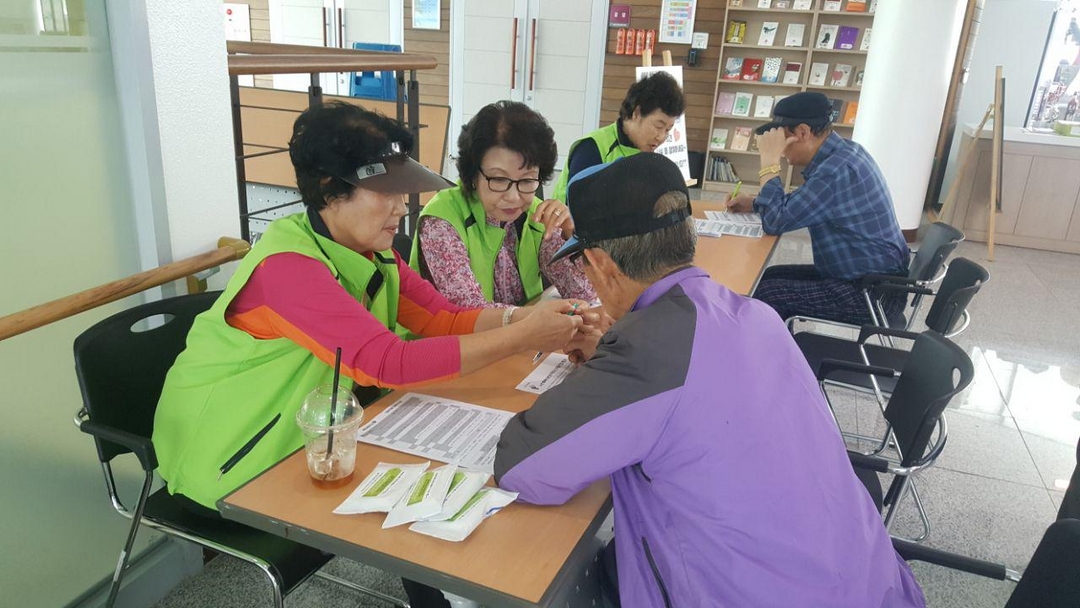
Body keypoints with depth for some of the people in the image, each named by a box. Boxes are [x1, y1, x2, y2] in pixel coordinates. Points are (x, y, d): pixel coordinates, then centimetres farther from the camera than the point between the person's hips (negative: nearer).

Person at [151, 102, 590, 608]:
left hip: (304, 433, 7)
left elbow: (444, 318, -5)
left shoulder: (368, 249, -3)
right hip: (229, 466, -7)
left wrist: (522, 317, -24)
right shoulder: (288, 266, -30)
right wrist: (521, 338, -34)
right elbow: (390, 364, -36)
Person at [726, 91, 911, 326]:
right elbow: (797, 203, 22)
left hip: (874, 294, -10)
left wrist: (769, 160, -15)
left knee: (764, 293, -17)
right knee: (767, 277, 11)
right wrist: (753, 203, 9)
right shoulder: (841, 152, 6)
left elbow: (775, 221, -23)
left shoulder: (837, 169, -25)